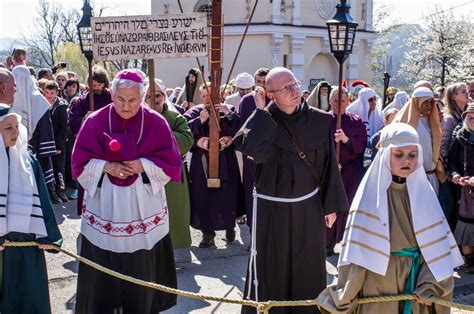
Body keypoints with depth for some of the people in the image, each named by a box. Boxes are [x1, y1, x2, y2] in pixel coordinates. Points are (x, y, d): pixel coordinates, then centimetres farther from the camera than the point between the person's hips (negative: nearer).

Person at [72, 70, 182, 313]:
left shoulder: (156, 123, -3)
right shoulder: (95, 122, -2)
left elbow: (171, 163, -2)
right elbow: (80, 163, 0)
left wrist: (143, 165, -17)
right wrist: (106, 167, -17)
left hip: (143, 209, 0)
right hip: (105, 209, 0)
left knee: (142, 272, 7)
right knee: (104, 272, 4)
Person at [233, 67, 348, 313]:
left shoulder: (319, 121, -5)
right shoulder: (262, 121, -10)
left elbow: (328, 165, 2)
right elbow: (255, 151, -31)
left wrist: (331, 206, 4)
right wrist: (261, 112, -21)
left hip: (309, 207, 2)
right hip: (271, 209, -2)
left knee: (308, 269, 14)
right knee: (271, 270, 7)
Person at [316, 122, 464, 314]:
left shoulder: (422, 190, -1)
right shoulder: (372, 192, -12)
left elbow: (435, 242, -1)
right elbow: (358, 246, -12)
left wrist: (429, 284, -11)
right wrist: (345, 296, -10)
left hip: (415, 275, 3)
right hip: (379, 278, -3)